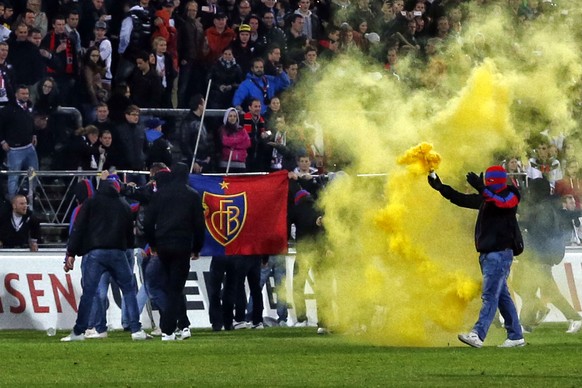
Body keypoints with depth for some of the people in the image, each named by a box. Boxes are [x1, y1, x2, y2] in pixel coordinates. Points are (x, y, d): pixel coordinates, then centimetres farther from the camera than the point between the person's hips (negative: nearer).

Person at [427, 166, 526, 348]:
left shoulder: (510, 196, -6)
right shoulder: (486, 197, 17)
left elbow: (500, 203, -29)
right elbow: (462, 199, 21)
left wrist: (481, 188, -37)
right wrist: (441, 188, 14)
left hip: (500, 252, -9)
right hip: (486, 253, 9)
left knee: (490, 295, -15)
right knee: (502, 296, 10)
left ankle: (478, 335, -25)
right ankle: (516, 336, 14)